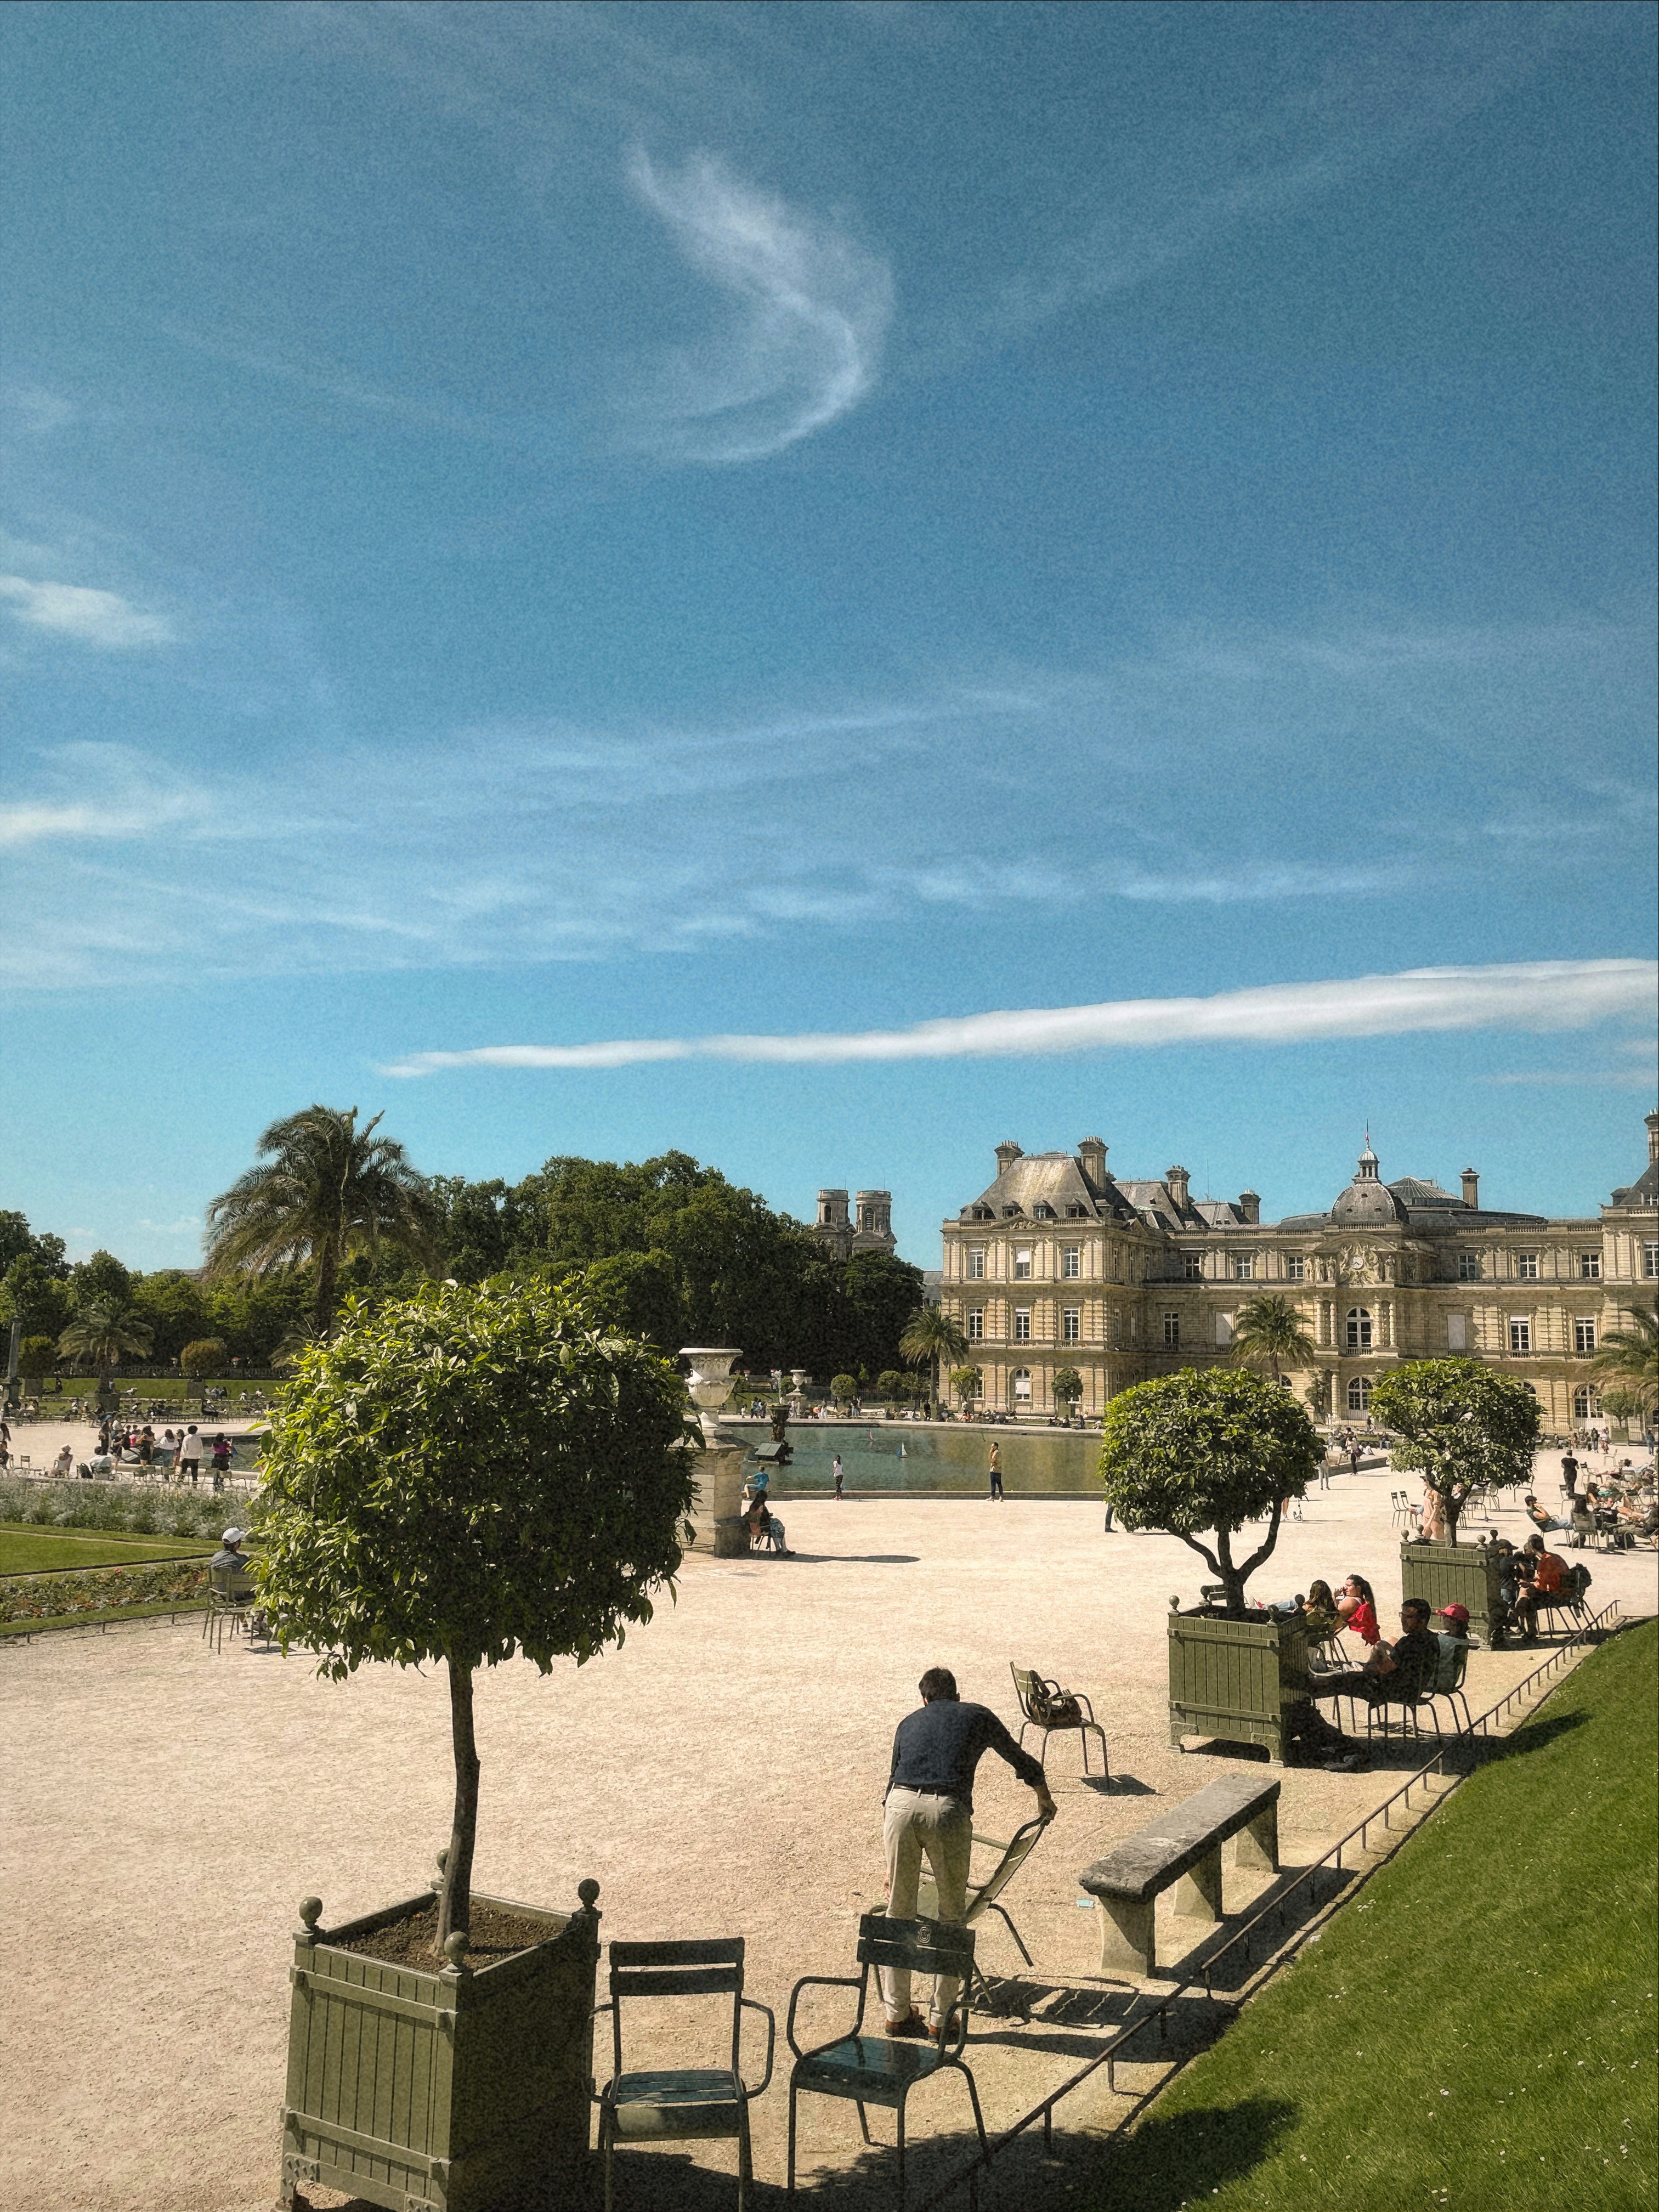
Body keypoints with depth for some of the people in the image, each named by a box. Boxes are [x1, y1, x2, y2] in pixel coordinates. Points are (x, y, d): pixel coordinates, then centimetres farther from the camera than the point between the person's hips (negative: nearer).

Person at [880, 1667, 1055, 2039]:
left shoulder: (909, 1722, 29)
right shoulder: (978, 1716, 25)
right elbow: (1024, 1763, 35)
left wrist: (891, 1867, 39)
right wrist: (1046, 1802, 57)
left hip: (900, 1804, 2)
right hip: (948, 1810, -2)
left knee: (898, 1913, 16)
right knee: (952, 1916, 15)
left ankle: (897, 2013, 26)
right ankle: (941, 2018, 20)